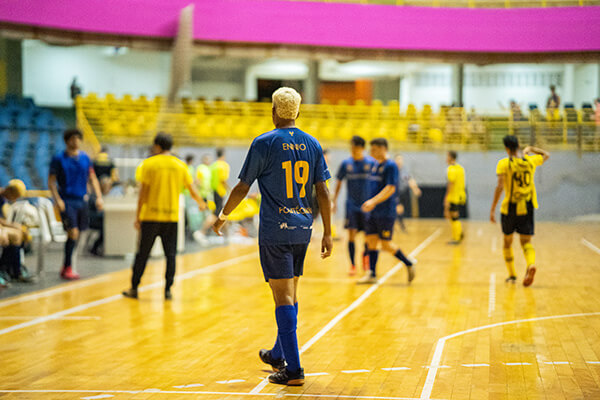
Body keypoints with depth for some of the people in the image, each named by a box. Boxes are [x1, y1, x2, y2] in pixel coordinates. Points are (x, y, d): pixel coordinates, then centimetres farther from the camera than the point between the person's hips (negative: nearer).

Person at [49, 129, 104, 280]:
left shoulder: (85, 158, 10)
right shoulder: (58, 159, -3)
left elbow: (92, 179, 15)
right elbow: (51, 181, -4)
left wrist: (99, 197, 4)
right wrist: (57, 200, -15)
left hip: (82, 200, 5)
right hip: (67, 201, -5)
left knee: (76, 235, 8)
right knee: (73, 233, -14)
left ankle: (66, 267, 20)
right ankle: (68, 268, -5)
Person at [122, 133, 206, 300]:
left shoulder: (149, 164, -4)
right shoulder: (180, 165, 2)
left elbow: (143, 193, -5)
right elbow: (193, 191, 6)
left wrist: (138, 216, 1)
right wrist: (201, 203, 26)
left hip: (151, 216, -1)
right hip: (172, 217, 2)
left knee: (142, 254, 6)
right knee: (170, 254, 7)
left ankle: (134, 288, 12)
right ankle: (168, 290, 5)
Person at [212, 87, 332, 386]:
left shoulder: (264, 143, -7)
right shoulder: (312, 145, 6)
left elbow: (242, 188, -3)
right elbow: (322, 192, 4)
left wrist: (222, 216, 12)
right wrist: (327, 233, 9)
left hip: (275, 232, -5)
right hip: (302, 230, 5)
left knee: (283, 297, -5)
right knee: (290, 293, 18)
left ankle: (293, 369, -8)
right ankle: (279, 354, 34)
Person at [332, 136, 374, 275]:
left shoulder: (371, 163, -4)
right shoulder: (346, 163, 0)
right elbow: (339, 182, 9)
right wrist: (334, 201, 5)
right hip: (351, 204, 0)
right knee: (351, 234, -6)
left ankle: (365, 255, 33)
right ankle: (352, 265, 3)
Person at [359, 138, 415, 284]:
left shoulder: (390, 166, -12)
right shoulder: (375, 165, 14)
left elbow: (390, 189, -21)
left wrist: (374, 201, -29)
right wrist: (369, 203, 19)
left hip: (386, 213, -8)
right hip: (373, 212, 8)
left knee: (386, 245, -5)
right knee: (371, 241, 3)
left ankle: (409, 263, 13)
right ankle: (372, 274, 6)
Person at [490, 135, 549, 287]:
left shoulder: (504, 164, -8)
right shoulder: (530, 161, 4)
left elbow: (500, 186, -17)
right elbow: (546, 155, 25)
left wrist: (492, 209, -14)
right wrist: (530, 149, 36)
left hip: (509, 208, -2)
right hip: (527, 208, 2)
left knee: (507, 241, 16)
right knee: (526, 241, 1)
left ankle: (512, 274, 21)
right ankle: (531, 264, -29)